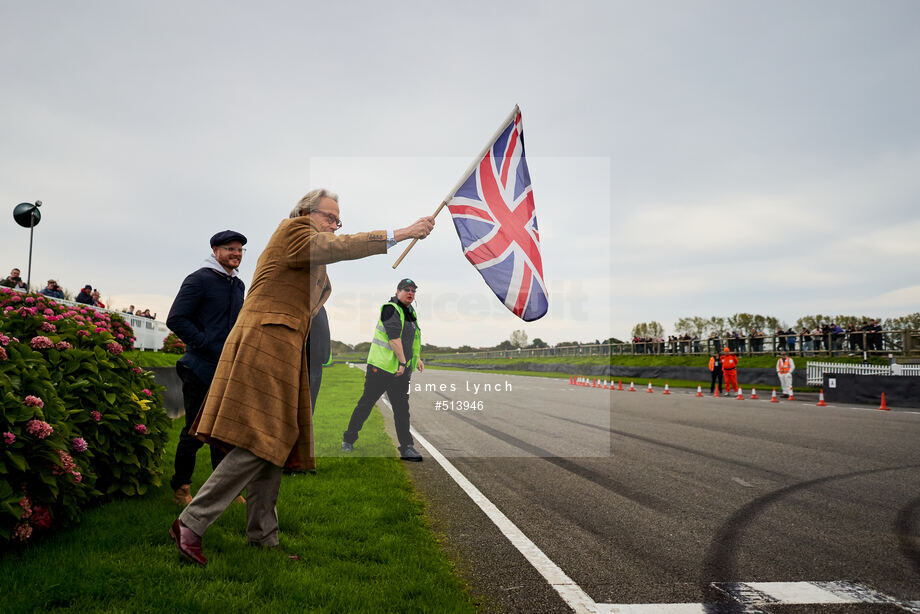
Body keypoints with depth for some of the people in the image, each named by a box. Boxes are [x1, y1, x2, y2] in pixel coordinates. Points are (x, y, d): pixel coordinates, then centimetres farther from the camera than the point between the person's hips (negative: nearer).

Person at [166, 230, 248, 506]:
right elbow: (176, 320, -14)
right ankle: (181, 487, 17)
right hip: (201, 369, -7)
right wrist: (208, 345, -18)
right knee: (195, 432, 0)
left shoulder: (239, 285, 16)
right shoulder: (199, 280, -7)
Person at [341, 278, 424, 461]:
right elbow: (394, 338, -20)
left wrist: (417, 358, 28)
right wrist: (403, 362, -23)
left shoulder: (411, 313, 15)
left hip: (400, 370, 7)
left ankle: (407, 448, 1)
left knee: (402, 408, 2)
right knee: (366, 403, 3)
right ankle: (349, 439, 19)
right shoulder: (390, 309, -12)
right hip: (381, 366, -7)